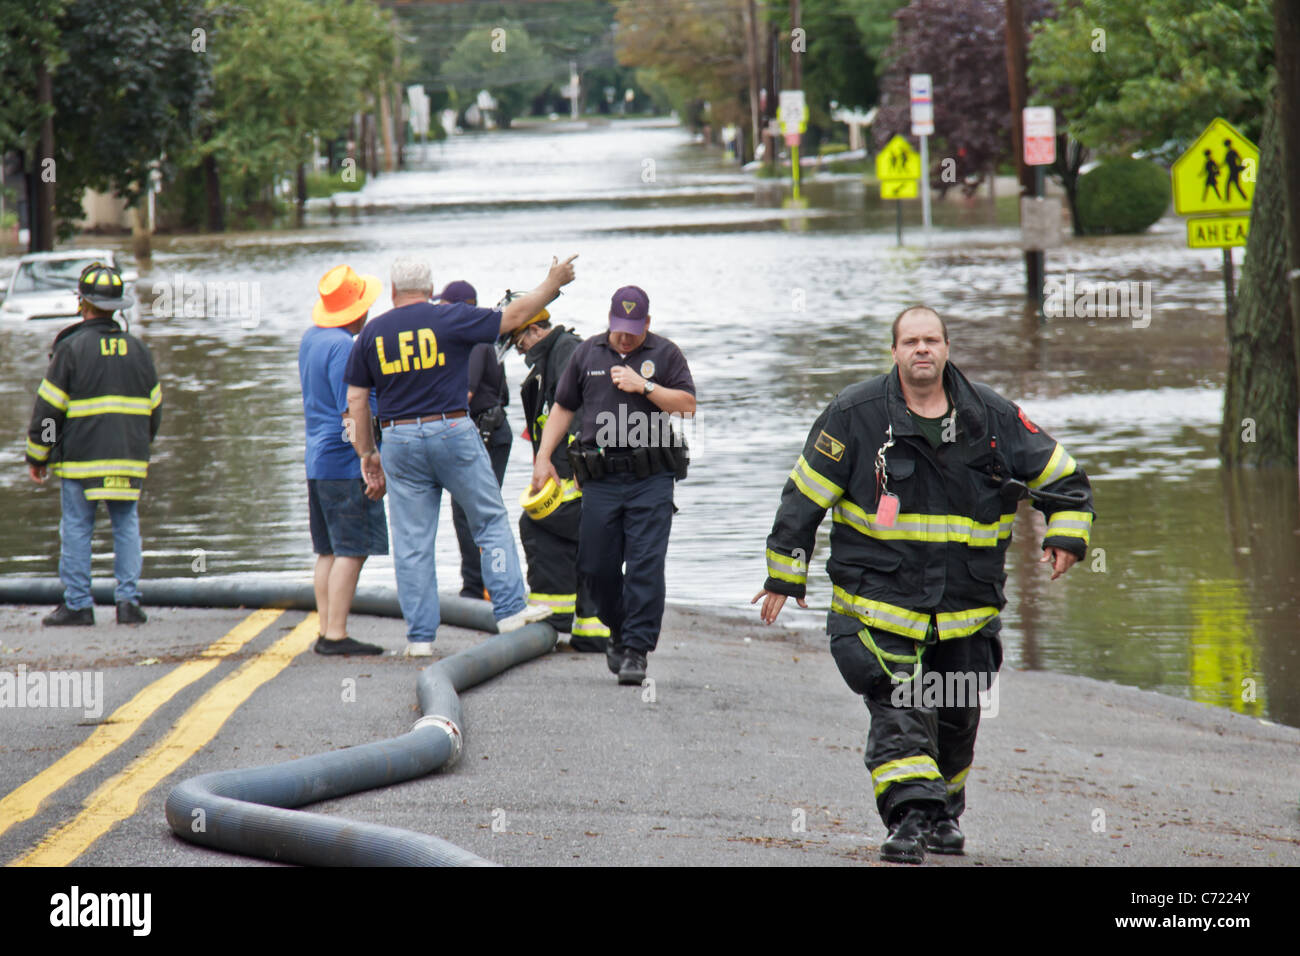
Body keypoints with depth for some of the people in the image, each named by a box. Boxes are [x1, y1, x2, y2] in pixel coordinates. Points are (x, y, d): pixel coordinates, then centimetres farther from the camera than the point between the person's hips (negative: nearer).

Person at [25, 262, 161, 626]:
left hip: (81, 459, -4)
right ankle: (128, 600, 1)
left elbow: (48, 408, -5)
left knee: (76, 529, 2)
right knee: (127, 526, 8)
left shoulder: (71, 348, -6)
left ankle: (78, 604, 2)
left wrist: (37, 457, 4)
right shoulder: (137, 348, 8)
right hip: (129, 460, 4)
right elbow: (154, 408, 17)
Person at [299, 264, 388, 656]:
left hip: (317, 461, 10)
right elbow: (353, 413, -20)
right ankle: (336, 635, -11)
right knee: (352, 551, -8)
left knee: (329, 551, 11)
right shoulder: (343, 346, -15)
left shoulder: (310, 339, 14)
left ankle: (326, 632, 11)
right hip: (346, 463, -10)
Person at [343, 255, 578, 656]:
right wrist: (554, 283, 14)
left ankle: (419, 635, 4)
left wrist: (367, 452, 13)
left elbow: (356, 400, 5)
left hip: (399, 440, 2)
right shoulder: (450, 319, -4)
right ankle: (509, 609, 10)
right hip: (452, 429, -2)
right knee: (491, 520, 13)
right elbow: (513, 316, 1)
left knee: (411, 540, 4)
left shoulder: (371, 333, 5)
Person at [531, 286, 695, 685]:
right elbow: (563, 408, 18)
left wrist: (645, 386, -12)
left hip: (651, 477, -3)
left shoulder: (665, 354, 6)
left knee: (645, 565, -10)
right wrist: (543, 457, 10)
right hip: (600, 479, 3)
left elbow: (687, 404, -2)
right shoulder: (587, 353, 13)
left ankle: (636, 649, -7)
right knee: (596, 566, 4)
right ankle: (618, 632, 27)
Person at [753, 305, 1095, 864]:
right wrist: (785, 574, 0)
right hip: (880, 596, -3)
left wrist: (1066, 535, -6)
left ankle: (944, 811, 34)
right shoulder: (857, 414, -4)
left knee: (957, 716, 13)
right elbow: (805, 494, 1)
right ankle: (910, 815, -26)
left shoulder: (992, 417, 2)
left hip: (967, 604, 3)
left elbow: (1062, 477, 10)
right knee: (898, 707, -19)